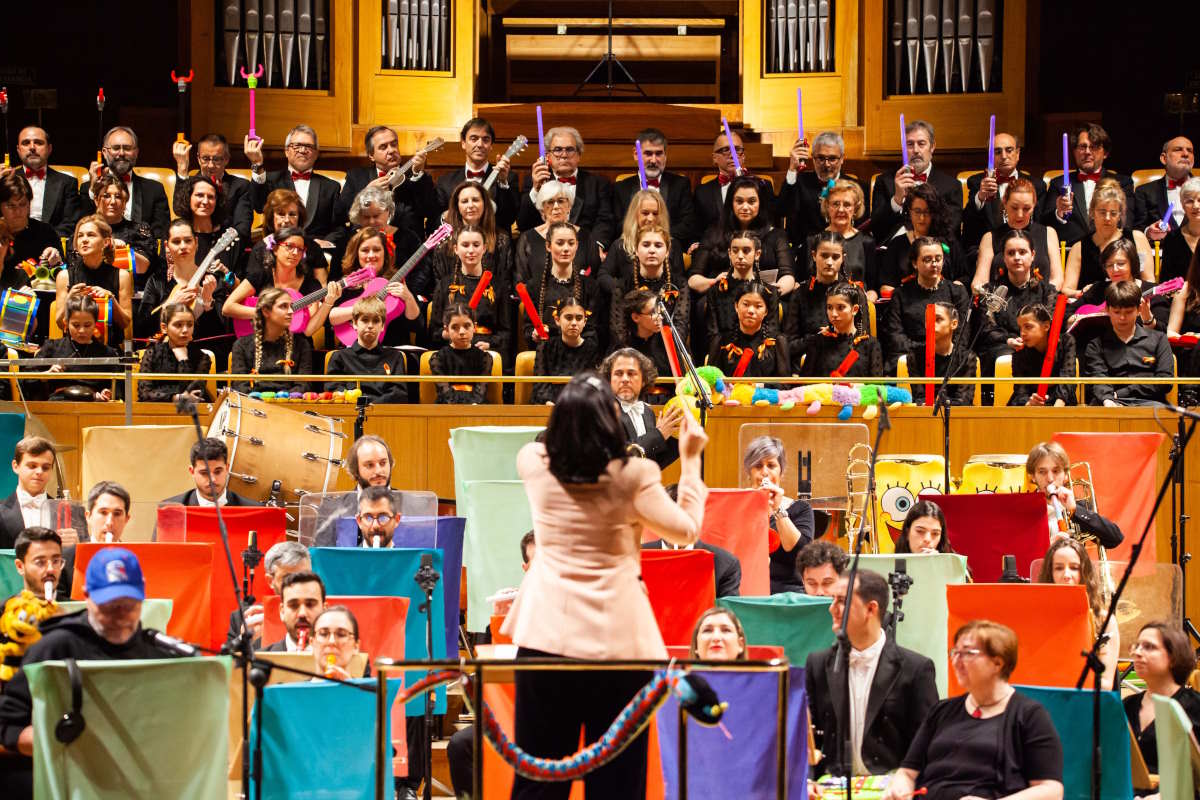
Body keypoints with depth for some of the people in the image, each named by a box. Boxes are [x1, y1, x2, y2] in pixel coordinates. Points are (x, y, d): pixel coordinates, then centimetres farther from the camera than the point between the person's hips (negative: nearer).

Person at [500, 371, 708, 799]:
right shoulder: (633, 475, -9)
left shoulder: (533, 464, -1)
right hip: (616, 637, -2)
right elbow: (686, 529, 1)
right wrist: (690, 460, 7)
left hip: (547, 635, 2)